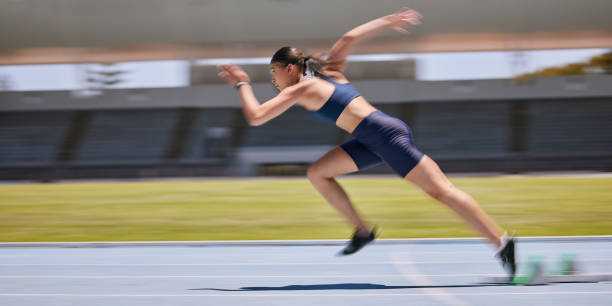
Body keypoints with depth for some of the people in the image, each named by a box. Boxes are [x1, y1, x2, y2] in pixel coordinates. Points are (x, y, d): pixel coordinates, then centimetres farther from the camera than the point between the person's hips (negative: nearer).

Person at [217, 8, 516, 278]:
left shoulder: (300, 90, -5)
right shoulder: (328, 71, 18)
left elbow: (255, 117, -8)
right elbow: (349, 38, 27)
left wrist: (242, 84, 6)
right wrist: (387, 21, 33)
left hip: (386, 134, -9)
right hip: (375, 140, 9)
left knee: (441, 190, -9)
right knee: (317, 173, 9)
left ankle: (502, 242, -9)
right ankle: (362, 231, 13)